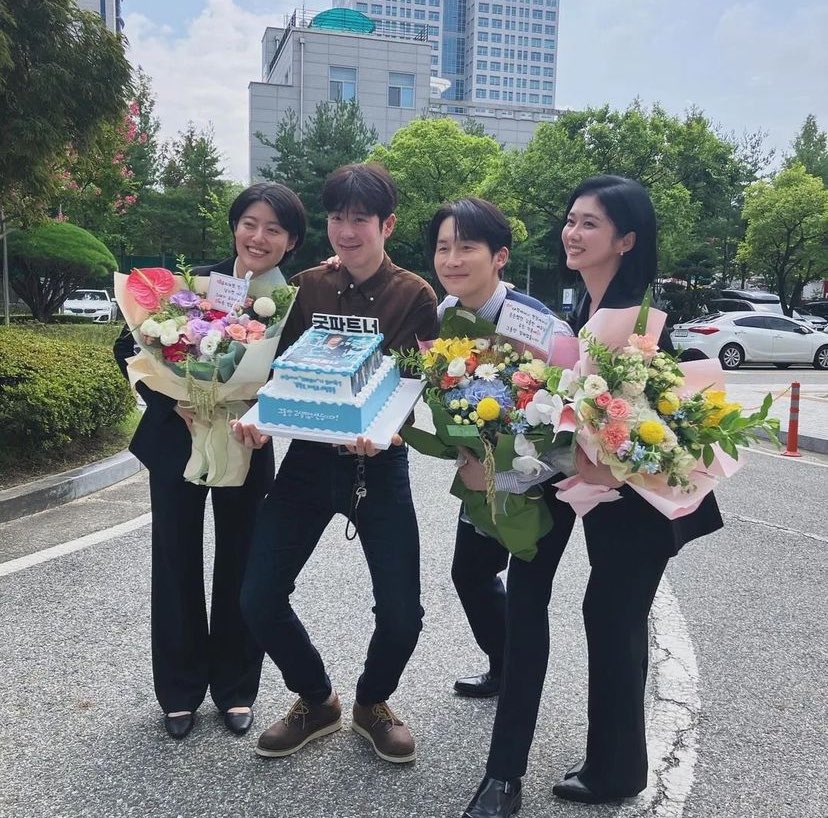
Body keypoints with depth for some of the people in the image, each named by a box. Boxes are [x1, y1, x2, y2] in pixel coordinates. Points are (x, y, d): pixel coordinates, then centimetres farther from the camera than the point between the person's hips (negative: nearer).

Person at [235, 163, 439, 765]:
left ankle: (372, 703, 29)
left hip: (379, 465, -2)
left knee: (402, 613, -5)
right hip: (308, 457, 3)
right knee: (260, 598, -2)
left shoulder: (415, 296, -5)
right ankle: (317, 701, 26)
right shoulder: (307, 287, 3)